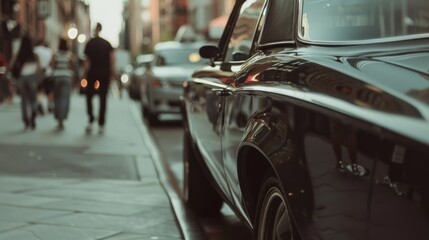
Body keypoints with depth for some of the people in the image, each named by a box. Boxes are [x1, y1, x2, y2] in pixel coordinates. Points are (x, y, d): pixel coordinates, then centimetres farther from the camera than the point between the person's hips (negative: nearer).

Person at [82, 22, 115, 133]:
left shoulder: (89, 44, 0)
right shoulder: (107, 43, 4)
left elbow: (86, 61, -5)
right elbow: (112, 59, -6)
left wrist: (85, 75, 0)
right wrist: (112, 74, -3)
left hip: (92, 74, -1)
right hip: (105, 74, 1)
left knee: (89, 97, 11)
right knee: (103, 99, 6)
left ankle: (91, 120, -6)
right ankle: (101, 125, 4)